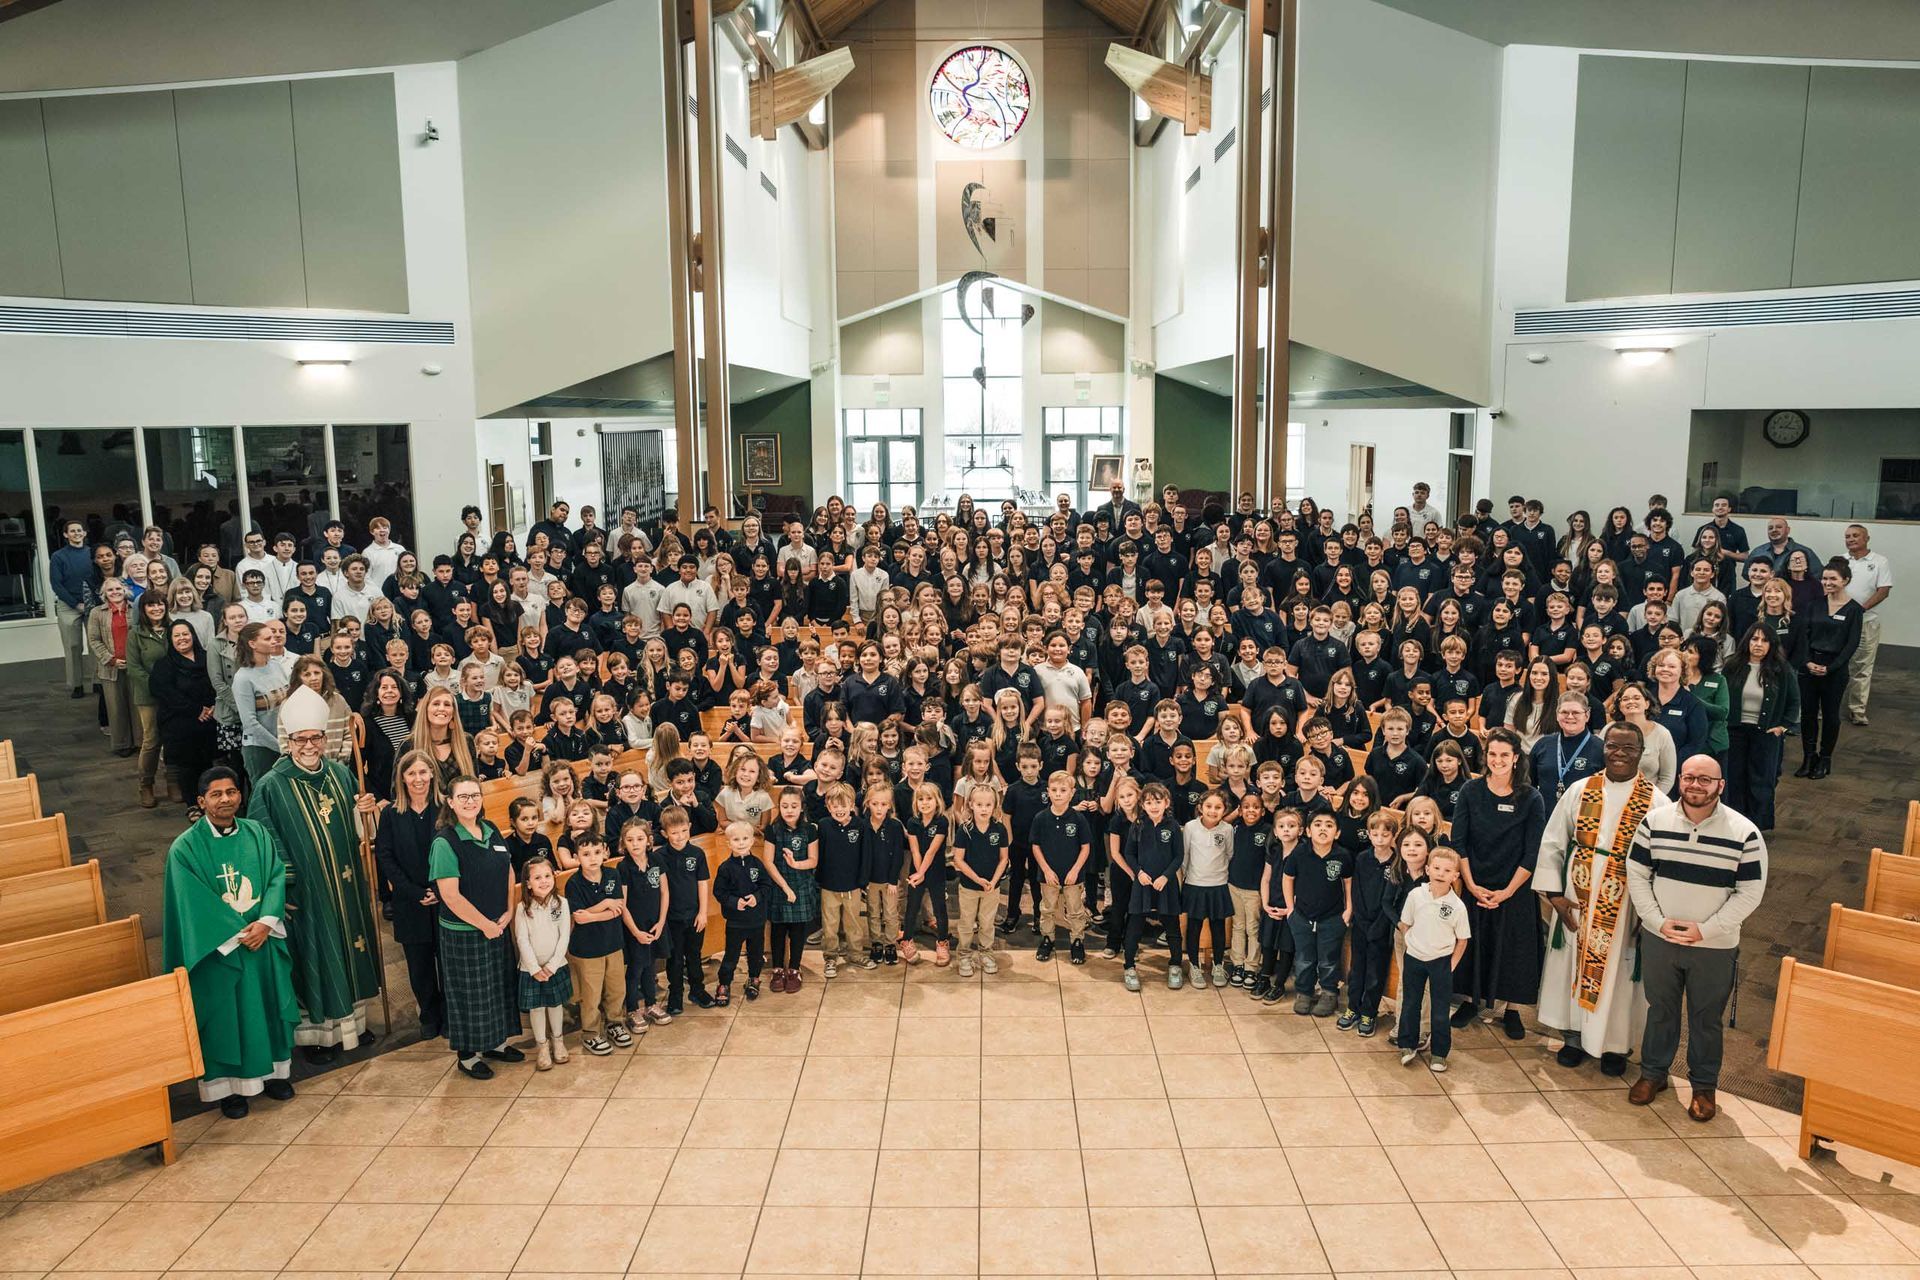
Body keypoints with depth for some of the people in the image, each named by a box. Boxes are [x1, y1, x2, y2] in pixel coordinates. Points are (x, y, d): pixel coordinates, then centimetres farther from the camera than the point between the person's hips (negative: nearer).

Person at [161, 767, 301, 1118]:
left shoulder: (257, 834, 2)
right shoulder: (185, 848, -10)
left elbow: (276, 878, -2)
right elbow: (195, 904, -13)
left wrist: (265, 922, -16)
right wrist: (238, 934, -16)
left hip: (263, 941, 4)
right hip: (217, 949, -3)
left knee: (268, 1006, 13)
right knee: (225, 1014, 6)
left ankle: (274, 1071, 28)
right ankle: (229, 1086, 20)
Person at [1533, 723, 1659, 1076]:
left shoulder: (1655, 801, -7)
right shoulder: (1580, 791, -2)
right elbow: (1552, 842, 0)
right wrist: (1555, 894, -5)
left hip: (1625, 906, -2)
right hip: (1577, 899, 2)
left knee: (1617, 969, 9)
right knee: (1574, 961, 11)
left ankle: (1615, 1044, 27)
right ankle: (1573, 1035, 28)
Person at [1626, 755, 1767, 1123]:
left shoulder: (1744, 833, -11)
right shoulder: (1655, 822, -5)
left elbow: (1750, 892, -9)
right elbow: (1637, 875, 0)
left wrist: (1705, 930, -14)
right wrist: (1659, 922, -10)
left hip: (1715, 947, -2)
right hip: (1659, 940, 2)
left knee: (1706, 1019, 13)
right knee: (1660, 1009, 17)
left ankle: (1703, 1086, 31)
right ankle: (1653, 1072, 34)